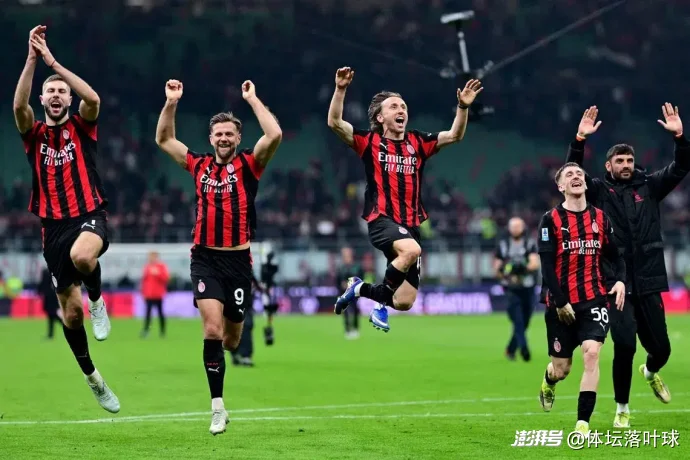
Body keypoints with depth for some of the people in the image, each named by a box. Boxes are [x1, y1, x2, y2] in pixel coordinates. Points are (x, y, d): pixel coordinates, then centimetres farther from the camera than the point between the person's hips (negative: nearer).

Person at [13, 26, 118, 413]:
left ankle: (97, 300, -8)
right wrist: (33, 58, -22)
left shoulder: (82, 127, 4)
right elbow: (19, 105, -13)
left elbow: (93, 99, -17)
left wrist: (54, 62, -18)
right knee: (71, 310, 6)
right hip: (54, 226, 3)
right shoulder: (34, 133, 8)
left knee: (82, 255, -40)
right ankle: (92, 376, 23)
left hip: (90, 216, -3)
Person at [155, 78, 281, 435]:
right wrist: (171, 103, 9)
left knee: (232, 339, 9)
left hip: (238, 261, 0)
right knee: (212, 328, -17)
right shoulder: (199, 166, 8)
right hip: (205, 260, 1)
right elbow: (164, 139, 19)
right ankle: (218, 408, -13)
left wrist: (252, 99, -11)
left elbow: (274, 135, -17)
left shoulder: (249, 164, 0)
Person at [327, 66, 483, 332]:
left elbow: (454, 135, 6)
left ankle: (361, 289, 29)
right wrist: (340, 90, -20)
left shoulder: (418, 143, 12)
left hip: (411, 225, 5)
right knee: (411, 250, -38)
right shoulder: (370, 142, 3)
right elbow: (335, 123, -8)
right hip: (382, 220, -4)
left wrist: (463, 107, -9)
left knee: (404, 303, 0)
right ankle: (382, 300, -14)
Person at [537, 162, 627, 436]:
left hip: (594, 299, 2)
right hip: (561, 304, -1)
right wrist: (560, 302, -14)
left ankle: (583, 422, -15)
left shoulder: (600, 218, 7)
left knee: (591, 353, -19)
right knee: (562, 368, 6)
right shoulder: (551, 220, -4)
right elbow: (547, 266, -8)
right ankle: (548, 383, 46)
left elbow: (614, 254, 13)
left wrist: (620, 280, -7)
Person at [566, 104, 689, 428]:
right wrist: (580, 140, -24)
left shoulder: (649, 186, 8)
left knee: (661, 347, 6)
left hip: (648, 282, 3)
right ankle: (622, 409, 5)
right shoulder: (599, 191, 3)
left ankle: (651, 372, 44)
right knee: (625, 345, -13)